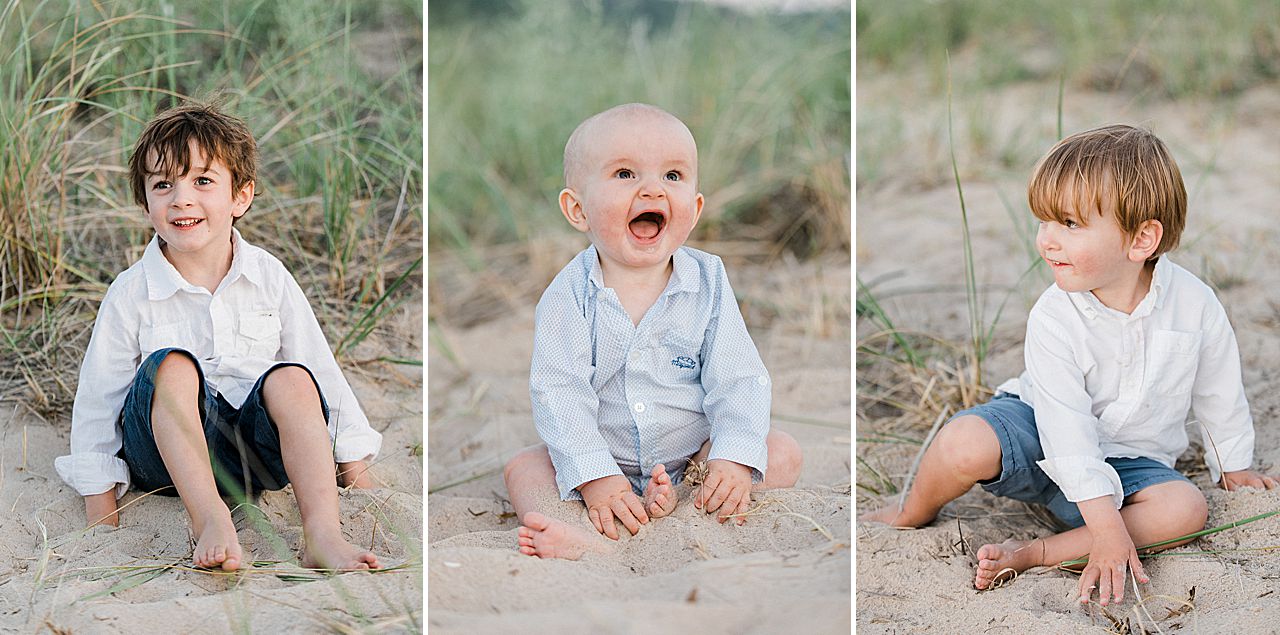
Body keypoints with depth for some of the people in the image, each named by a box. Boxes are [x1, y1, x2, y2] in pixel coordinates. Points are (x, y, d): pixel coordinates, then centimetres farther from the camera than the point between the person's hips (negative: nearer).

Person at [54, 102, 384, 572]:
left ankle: (322, 533, -41)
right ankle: (209, 522, -46)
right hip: (169, 451, -2)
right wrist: (102, 517, -3)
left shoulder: (270, 278, 4)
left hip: (255, 444, 2)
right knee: (171, 364, -30)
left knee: (291, 378, -27)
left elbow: (323, 370, 8)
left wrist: (356, 471, 5)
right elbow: (97, 397, 0)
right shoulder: (132, 293, -2)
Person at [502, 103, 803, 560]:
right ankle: (587, 539, -48)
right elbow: (558, 392, -18)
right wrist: (594, 476, -29)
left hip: (693, 454, 1)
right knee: (522, 467, -19)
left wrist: (734, 461, -25)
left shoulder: (708, 282, -7)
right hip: (603, 459, -1)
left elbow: (738, 380, -9)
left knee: (782, 453, -15)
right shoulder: (570, 295, -12)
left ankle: (677, 505, -35)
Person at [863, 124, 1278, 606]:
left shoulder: (1195, 304, -15)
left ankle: (1032, 554, -28)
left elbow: (1221, 394, 3)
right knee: (965, 443, -32)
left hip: (1129, 459, 3)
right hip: (1047, 438, -2)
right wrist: (1107, 528, -31)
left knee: (1186, 510, -28)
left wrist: (1234, 467, 16)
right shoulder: (1053, 319, -21)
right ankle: (913, 514, 1)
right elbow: (1068, 431, -25)